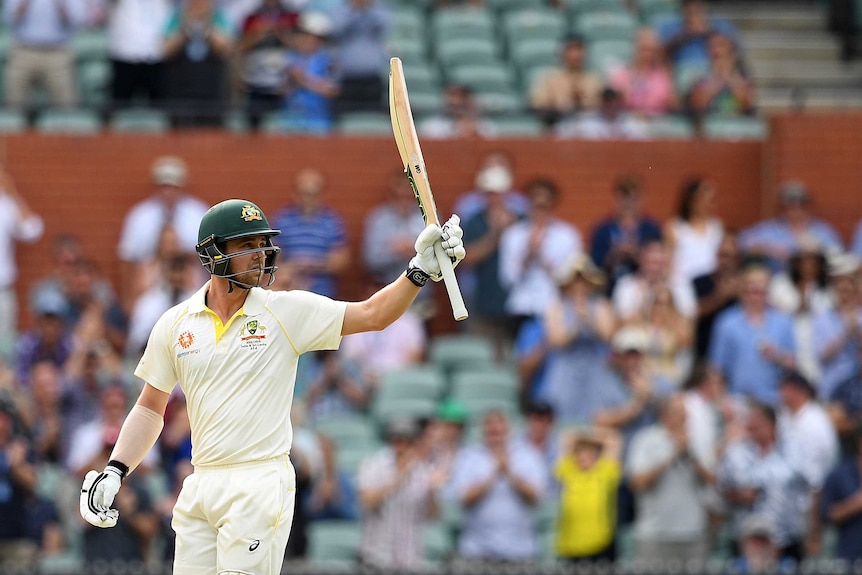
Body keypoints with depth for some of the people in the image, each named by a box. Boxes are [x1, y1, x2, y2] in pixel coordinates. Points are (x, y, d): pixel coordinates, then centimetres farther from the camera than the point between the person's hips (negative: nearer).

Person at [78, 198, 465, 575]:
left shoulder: (287, 312, 0)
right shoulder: (175, 324, 7)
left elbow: (373, 315, -6)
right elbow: (150, 408, 14)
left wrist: (422, 269, -20)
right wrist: (114, 472, 4)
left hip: (260, 487, -4)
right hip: (200, 487, 4)